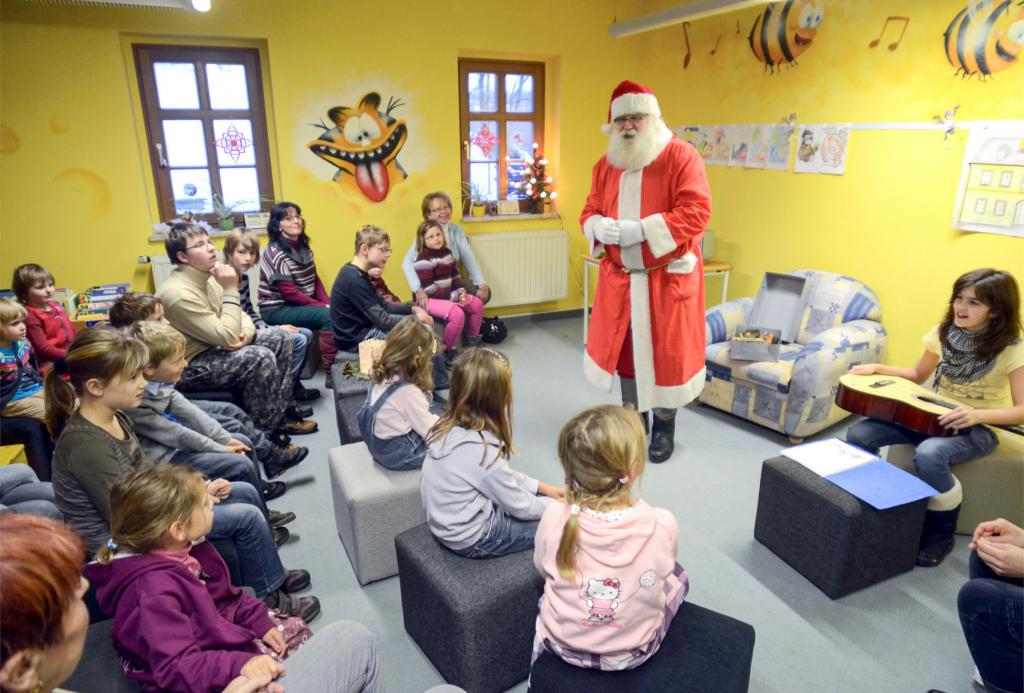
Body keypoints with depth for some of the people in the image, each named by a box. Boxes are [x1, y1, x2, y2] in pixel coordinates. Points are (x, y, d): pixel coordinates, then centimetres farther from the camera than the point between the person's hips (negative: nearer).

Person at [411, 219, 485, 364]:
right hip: (429, 299, -9)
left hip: (448, 295, 9)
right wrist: (453, 296, -21)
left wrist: (461, 290, -4)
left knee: (477, 304, 8)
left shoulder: (446, 253, 10)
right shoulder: (423, 260, -18)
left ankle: (471, 340, 24)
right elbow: (428, 290, -23)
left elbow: (455, 275, 16)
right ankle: (448, 351, -14)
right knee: (457, 314, -31)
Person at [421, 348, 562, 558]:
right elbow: (520, 506, -17)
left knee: (536, 495, 18)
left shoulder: (448, 425, -8)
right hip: (473, 539, -8)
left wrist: (543, 488, 9)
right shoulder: (480, 450, -33)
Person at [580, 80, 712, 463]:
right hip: (619, 277, 5)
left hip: (668, 278, -4)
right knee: (625, 349, 12)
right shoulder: (606, 164, 10)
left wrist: (642, 229, -24)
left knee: (665, 352, 4)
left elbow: (696, 212, -16)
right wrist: (599, 226, -14)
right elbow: (589, 211, 11)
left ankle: (664, 427, 22)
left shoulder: (682, 156, -7)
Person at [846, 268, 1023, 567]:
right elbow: (918, 375, 13)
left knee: (929, 454, -38)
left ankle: (941, 533, -11)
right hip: (933, 415, 5)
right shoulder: (944, 332, -1)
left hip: (979, 427, -5)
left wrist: (977, 415, -35)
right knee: (858, 434, -17)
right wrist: (878, 368, -3)